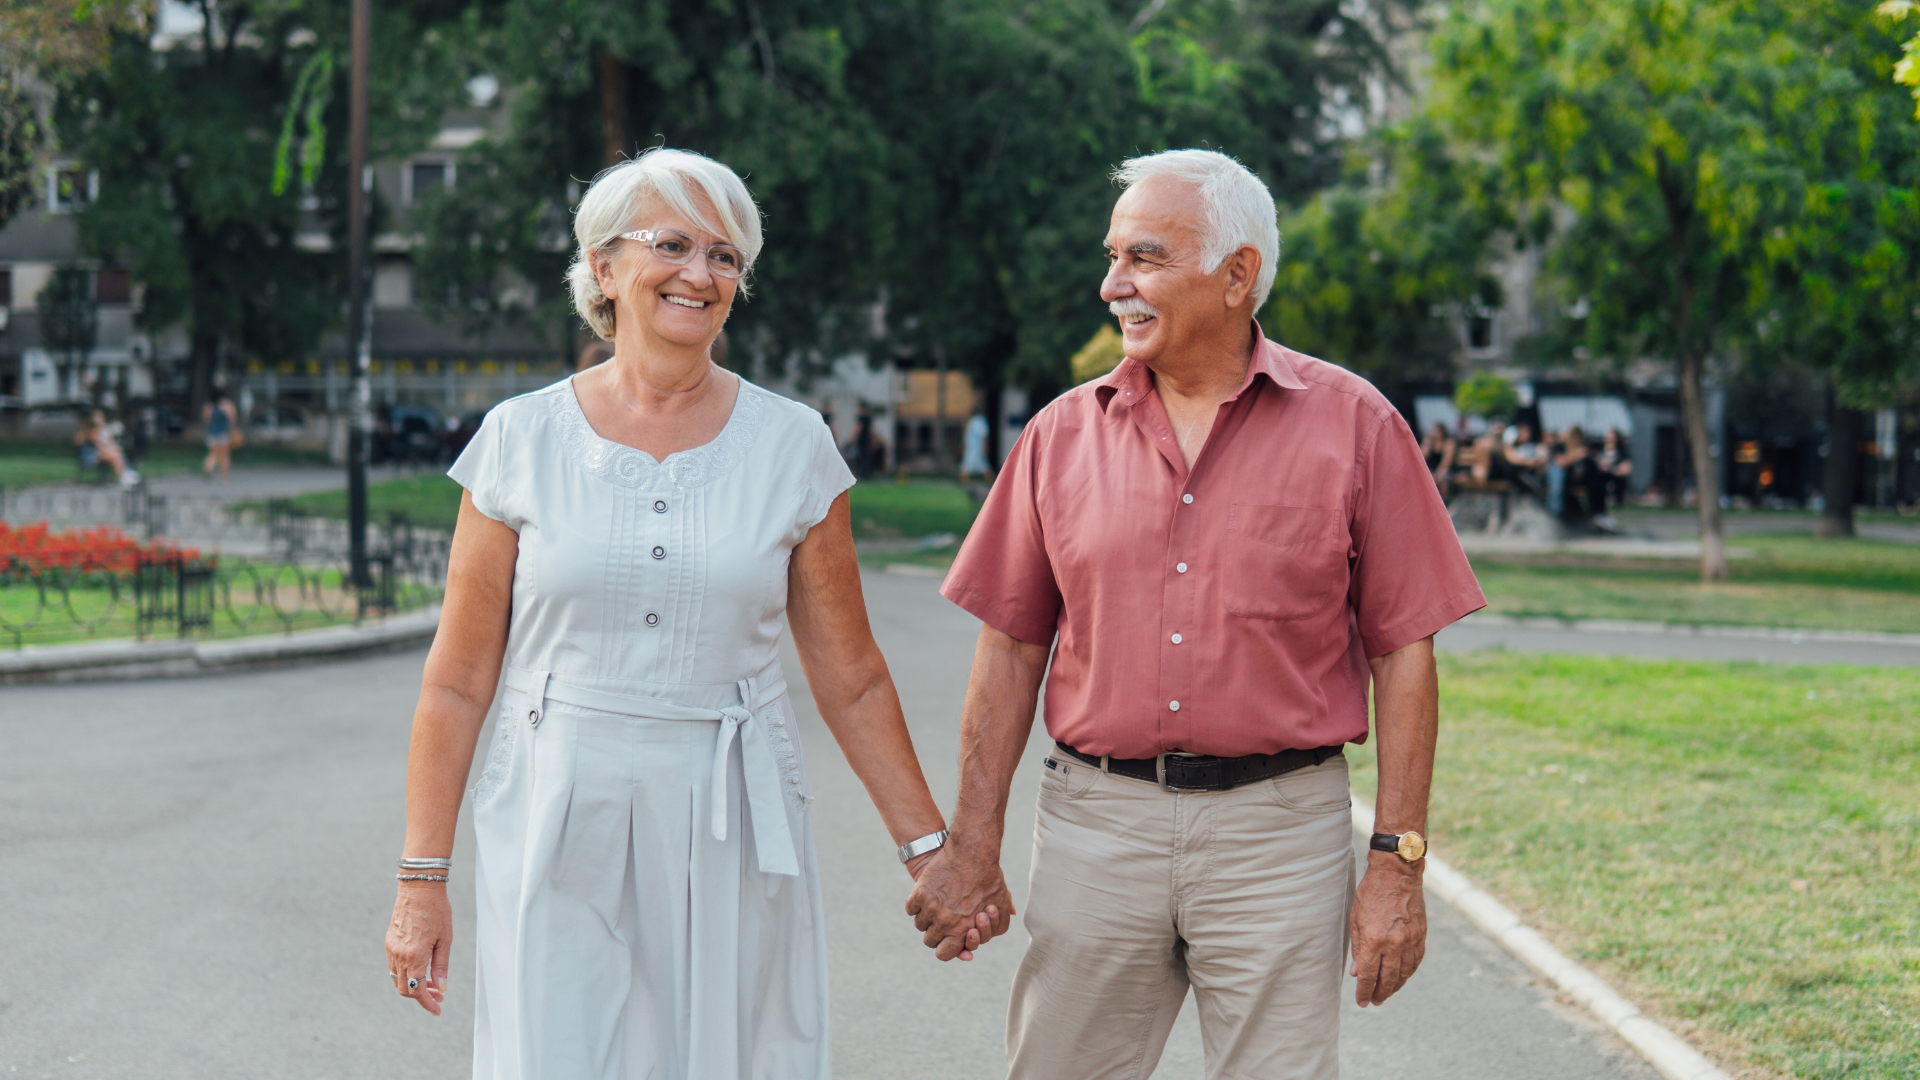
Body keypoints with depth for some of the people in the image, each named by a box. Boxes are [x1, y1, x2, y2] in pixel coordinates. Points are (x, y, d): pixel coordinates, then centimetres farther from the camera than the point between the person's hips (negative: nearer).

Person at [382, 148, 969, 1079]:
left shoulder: (791, 445, 3)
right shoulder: (522, 441, 1)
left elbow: (851, 680, 8)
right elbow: (458, 681, 3)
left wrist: (928, 849, 6)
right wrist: (422, 879, 0)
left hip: (732, 838, 1)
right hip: (559, 829, -1)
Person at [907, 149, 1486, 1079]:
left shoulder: (1352, 425, 0)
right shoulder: (1063, 434, 7)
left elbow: (1402, 653, -1)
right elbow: (1012, 649, 9)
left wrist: (1397, 863, -5)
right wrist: (971, 846, 3)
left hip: (1279, 829, -2)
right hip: (1096, 824, 2)